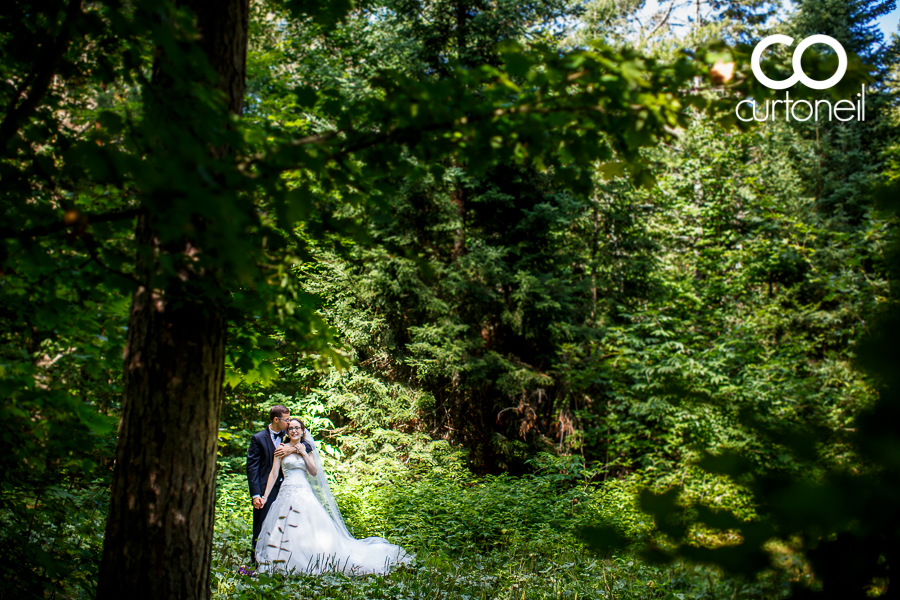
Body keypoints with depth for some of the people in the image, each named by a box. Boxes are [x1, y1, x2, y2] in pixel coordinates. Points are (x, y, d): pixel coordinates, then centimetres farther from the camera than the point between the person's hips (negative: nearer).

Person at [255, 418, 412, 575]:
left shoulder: (307, 449, 13)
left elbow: (314, 472, 3)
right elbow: (274, 473, 1)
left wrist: (304, 453, -4)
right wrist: (265, 495, -6)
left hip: (305, 494, 2)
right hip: (287, 494, -2)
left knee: (311, 529, -1)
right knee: (287, 530, -6)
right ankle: (287, 565, 4)